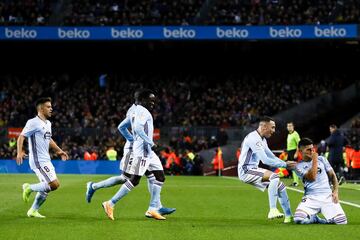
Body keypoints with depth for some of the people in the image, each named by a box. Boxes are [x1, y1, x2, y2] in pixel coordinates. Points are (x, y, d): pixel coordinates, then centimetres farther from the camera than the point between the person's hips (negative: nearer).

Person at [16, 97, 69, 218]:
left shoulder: (48, 123, 15)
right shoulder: (33, 122, -12)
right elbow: (21, 137, -15)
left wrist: (59, 150, 25)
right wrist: (19, 152, -28)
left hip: (46, 160, 9)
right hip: (38, 161, -9)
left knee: (45, 188, 10)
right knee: (55, 184, -17)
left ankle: (33, 211, 21)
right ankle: (29, 188, 0)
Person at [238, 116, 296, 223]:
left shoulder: (262, 139, 13)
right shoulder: (254, 138, -20)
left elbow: (272, 157, 19)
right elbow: (265, 160, -26)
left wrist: (286, 164, 5)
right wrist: (284, 164, -21)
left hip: (253, 170, 11)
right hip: (246, 171, -11)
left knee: (279, 185, 9)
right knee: (274, 176, -28)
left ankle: (289, 216, 15)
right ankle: (272, 210, -27)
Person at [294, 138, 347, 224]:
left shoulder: (321, 159, 13)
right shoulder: (299, 166, 3)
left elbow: (332, 175, 15)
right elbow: (312, 178, -14)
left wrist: (336, 191, 0)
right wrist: (314, 160, -9)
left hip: (327, 197, 2)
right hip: (311, 198, -2)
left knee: (342, 221, -20)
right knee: (298, 219, -28)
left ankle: (318, 220, 7)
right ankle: (314, 219, 6)